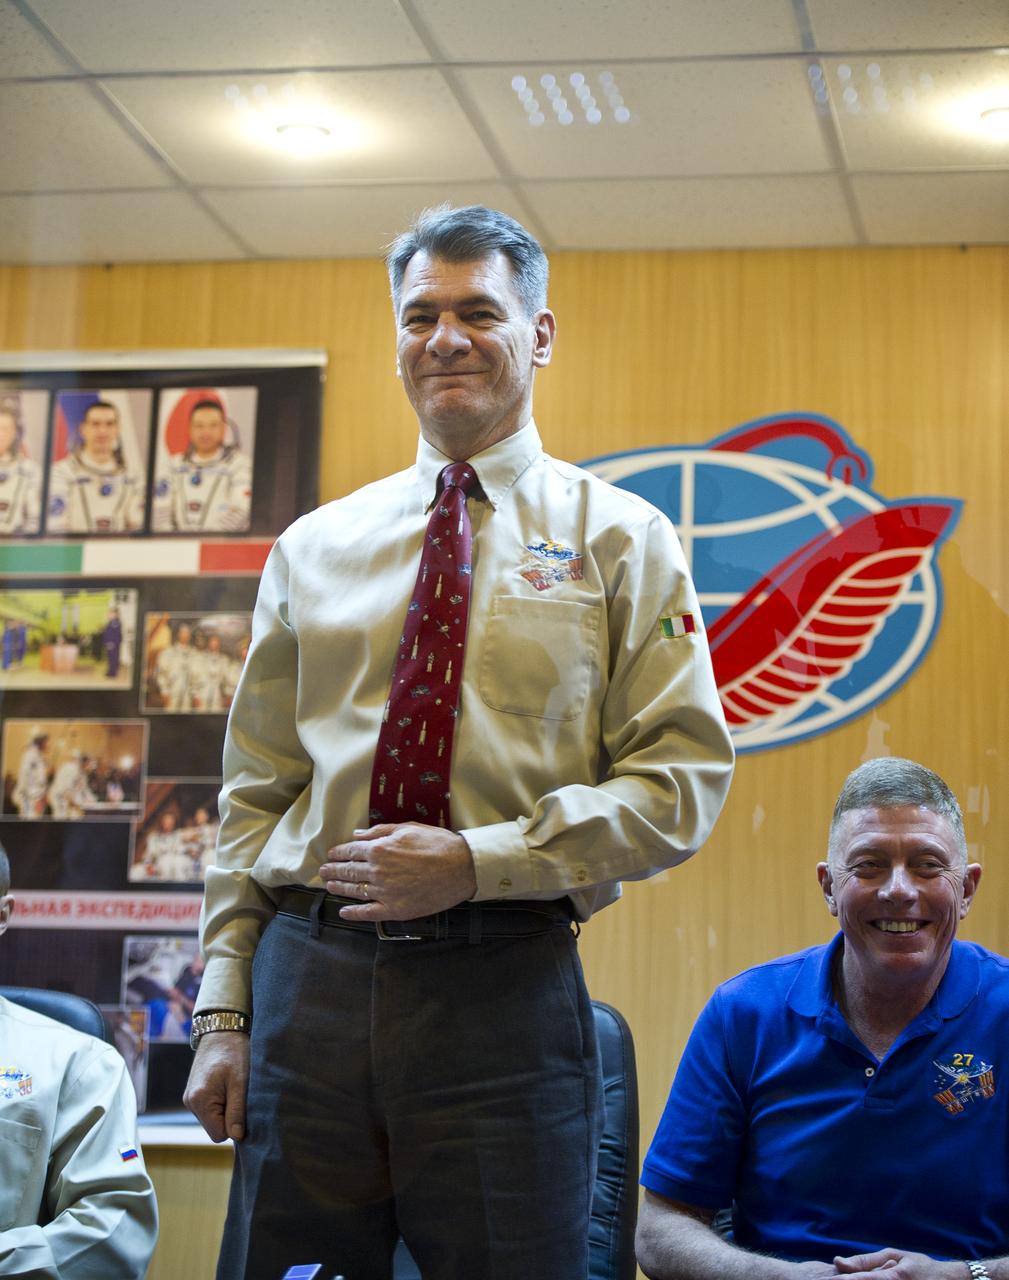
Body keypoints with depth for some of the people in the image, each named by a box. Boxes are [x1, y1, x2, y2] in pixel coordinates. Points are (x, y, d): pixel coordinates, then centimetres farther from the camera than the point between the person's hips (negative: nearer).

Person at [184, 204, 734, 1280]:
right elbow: (253, 792, 13)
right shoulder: (313, 549, 13)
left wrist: (479, 860, -13)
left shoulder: (619, 541, 6)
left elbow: (683, 781, -2)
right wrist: (222, 1011, 6)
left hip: (504, 989, -2)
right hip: (306, 978, 3)